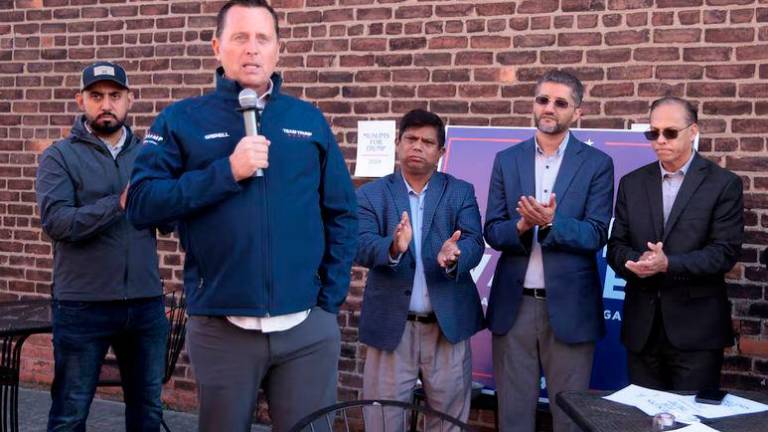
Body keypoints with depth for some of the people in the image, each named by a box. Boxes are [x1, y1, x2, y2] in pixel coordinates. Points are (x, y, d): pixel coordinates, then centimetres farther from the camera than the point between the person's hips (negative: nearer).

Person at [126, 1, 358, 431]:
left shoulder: (309, 119, 8)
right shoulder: (182, 120, 2)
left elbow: (342, 215, 10)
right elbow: (141, 203, -8)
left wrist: (330, 299, 3)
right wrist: (227, 172, -16)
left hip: (308, 329, 1)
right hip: (220, 329, -1)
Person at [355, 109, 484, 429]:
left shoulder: (461, 192, 5)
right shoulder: (371, 194, 3)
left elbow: (474, 243, -8)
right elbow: (362, 246, -11)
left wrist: (453, 257, -31)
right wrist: (393, 248, -32)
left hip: (447, 325, 1)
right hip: (391, 326, -1)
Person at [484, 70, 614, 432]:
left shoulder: (597, 164, -1)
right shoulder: (506, 160, 7)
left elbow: (596, 235, -7)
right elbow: (492, 231, 2)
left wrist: (550, 223, -23)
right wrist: (521, 226, -19)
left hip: (569, 306, -2)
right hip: (513, 304, 2)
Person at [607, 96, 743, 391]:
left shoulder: (723, 184, -1)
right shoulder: (632, 183, 11)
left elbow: (725, 252, -9)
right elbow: (616, 246, 7)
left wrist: (668, 264, -22)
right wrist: (636, 262, -16)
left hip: (696, 328, -3)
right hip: (642, 326, 3)